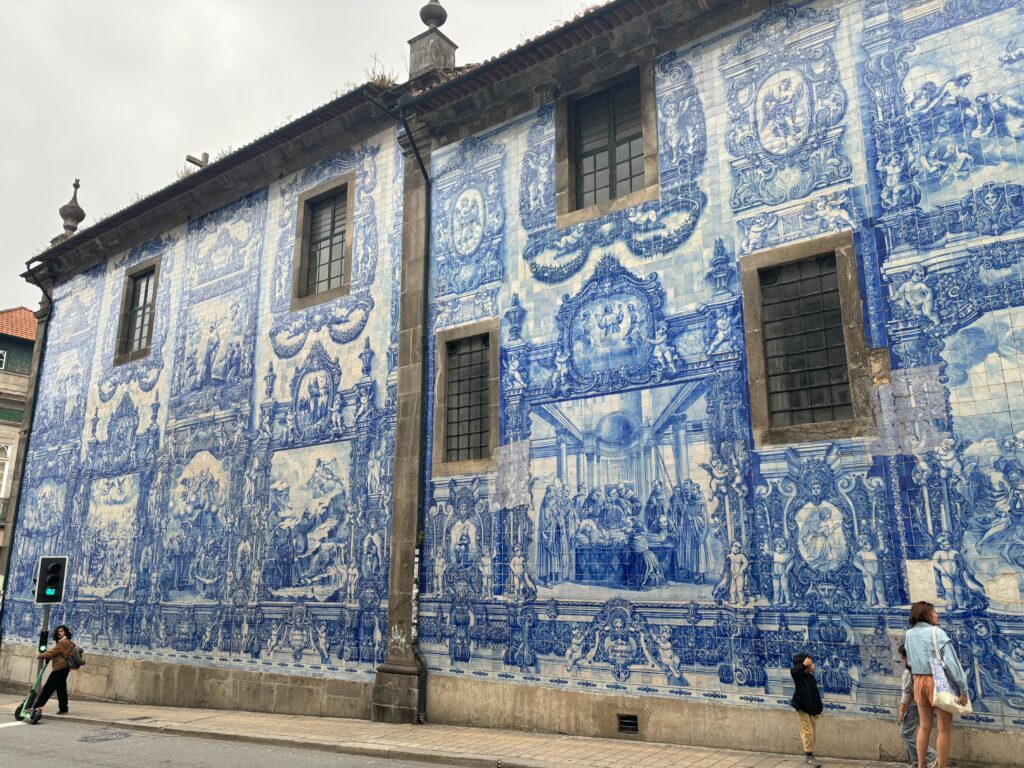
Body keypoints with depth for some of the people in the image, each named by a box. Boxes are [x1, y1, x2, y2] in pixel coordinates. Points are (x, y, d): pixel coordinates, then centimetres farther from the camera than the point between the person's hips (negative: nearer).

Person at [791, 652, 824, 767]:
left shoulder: (811, 677, 6)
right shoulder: (799, 675, -13)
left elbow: (816, 694, 12)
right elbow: (793, 671, -39)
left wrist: (818, 708, 11)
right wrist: (804, 664, -43)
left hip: (812, 709, 7)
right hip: (802, 708, -7)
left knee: (812, 733, 12)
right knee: (807, 732, -7)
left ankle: (808, 756, 22)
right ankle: (809, 756, 2)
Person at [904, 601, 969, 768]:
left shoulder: (909, 634, 6)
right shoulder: (937, 632, -13)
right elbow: (951, 661, -16)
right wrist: (963, 688, -11)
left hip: (918, 681, 6)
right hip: (939, 682, -6)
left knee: (924, 726, 17)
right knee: (944, 729, 6)